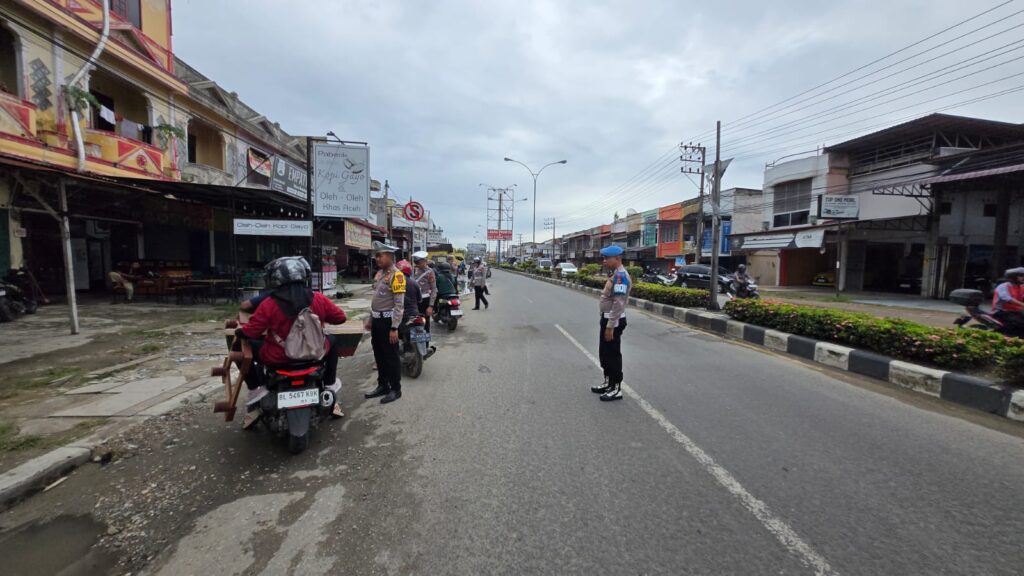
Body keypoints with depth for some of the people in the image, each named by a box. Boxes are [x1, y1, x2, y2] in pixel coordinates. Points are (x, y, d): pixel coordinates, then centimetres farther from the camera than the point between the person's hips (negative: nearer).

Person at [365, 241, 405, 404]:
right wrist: (370, 319, 19)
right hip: (377, 320, 9)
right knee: (379, 355, 16)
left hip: (388, 321, -9)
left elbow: (399, 305, -20)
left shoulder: (396, 275, -15)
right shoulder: (379, 273, 12)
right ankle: (382, 386, 29)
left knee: (391, 357, 1)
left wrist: (394, 328, -22)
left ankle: (395, 389, 13)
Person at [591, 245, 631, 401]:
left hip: (613, 321, -10)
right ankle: (608, 383, 31)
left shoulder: (620, 275, -21)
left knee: (612, 354, 1)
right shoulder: (615, 274, 12)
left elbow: (618, 304, -26)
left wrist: (610, 327, -25)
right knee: (604, 353, 18)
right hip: (608, 318, 10)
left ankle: (616, 389, 14)